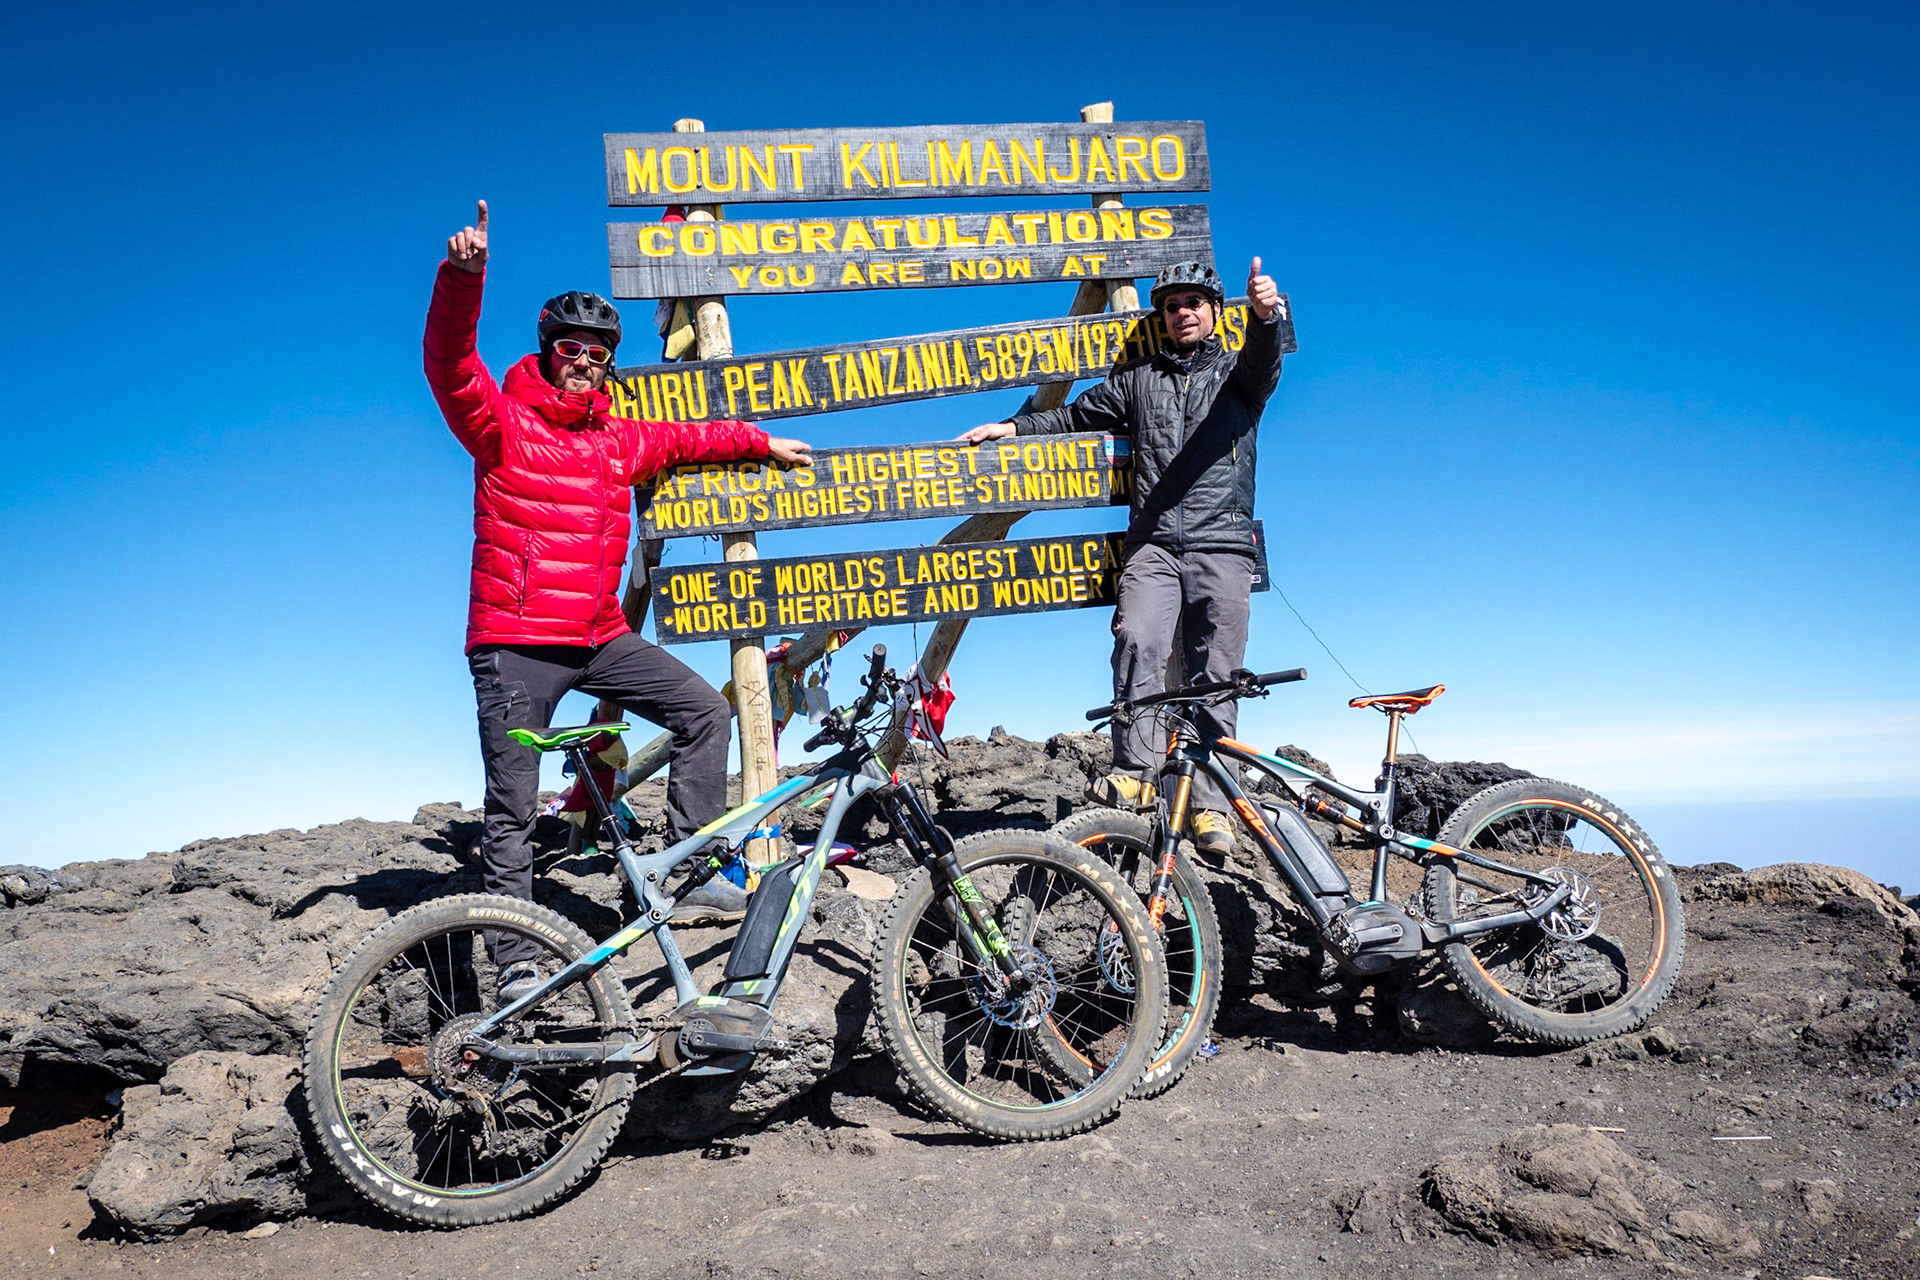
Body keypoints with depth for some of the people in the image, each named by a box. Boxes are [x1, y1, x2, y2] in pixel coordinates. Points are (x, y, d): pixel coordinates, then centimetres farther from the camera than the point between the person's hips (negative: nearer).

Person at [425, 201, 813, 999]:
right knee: (512, 809, -3)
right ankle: (517, 963, 5)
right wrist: (463, 274, -32)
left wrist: (764, 444, 35)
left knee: (705, 712, -1)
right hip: (515, 644, -5)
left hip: (600, 639, 5)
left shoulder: (620, 440, 14)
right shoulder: (501, 423, -1)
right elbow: (449, 363, -17)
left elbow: (686, 438, 29)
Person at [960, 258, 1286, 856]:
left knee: (1214, 677, -4)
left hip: (1221, 545, -1)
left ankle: (1209, 805, -2)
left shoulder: (1237, 371, 13)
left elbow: (1264, 362, -10)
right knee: (1137, 641, -24)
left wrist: (1265, 316, -33)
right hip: (1152, 543, 2)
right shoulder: (1138, 379, 21)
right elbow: (1077, 414, 27)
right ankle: (1135, 770, -20)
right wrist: (1012, 427, 14)